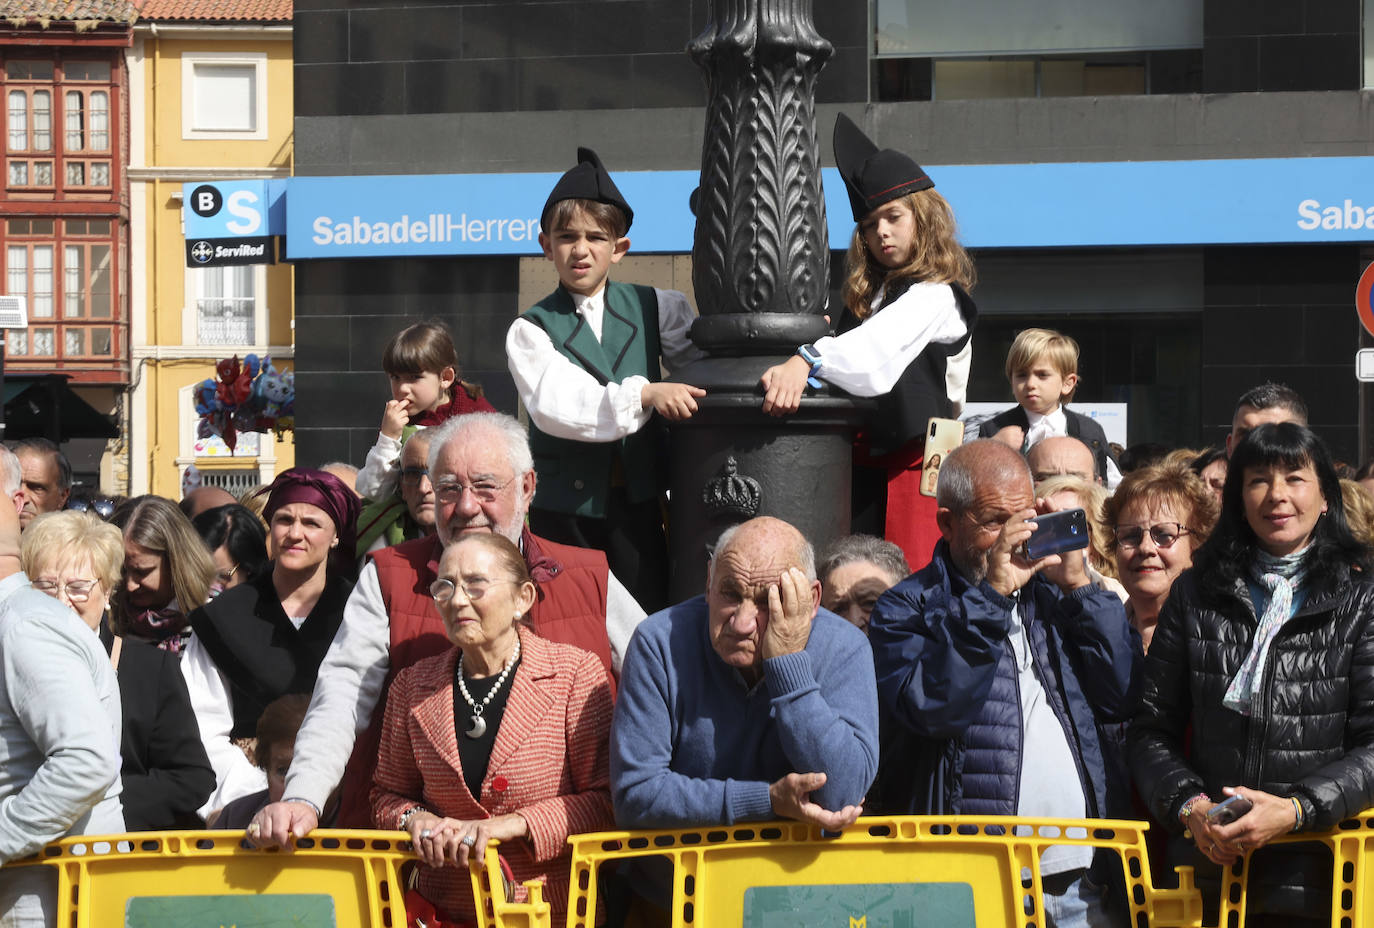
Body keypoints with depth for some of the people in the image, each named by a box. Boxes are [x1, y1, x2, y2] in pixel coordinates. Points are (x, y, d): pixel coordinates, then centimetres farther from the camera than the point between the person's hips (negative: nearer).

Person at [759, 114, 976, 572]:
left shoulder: (937, 296, -4)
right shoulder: (864, 293, 20)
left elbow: (880, 343, -21)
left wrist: (807, 361, -36)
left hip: (910, 465, -6)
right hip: (860, 465, 6)